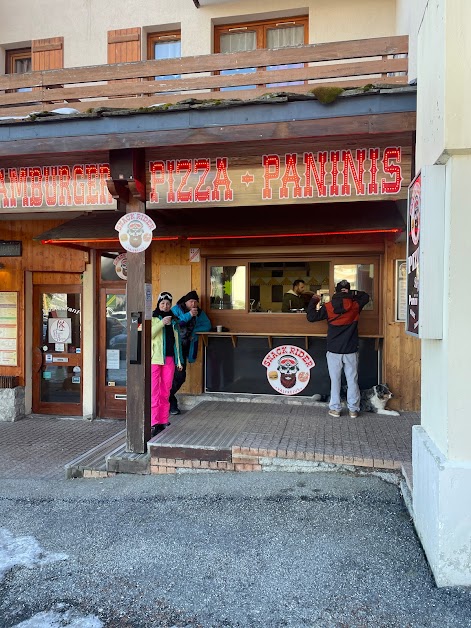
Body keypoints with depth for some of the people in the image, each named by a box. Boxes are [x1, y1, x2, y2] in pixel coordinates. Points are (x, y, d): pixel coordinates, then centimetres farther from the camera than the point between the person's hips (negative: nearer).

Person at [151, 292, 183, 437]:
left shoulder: (174, 321, 18)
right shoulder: (153, 318, 4)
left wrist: (179, 360, 15)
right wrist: (162, 323, -17)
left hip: (169, 359, 4)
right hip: (154, 359, -4)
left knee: (165, 392, 7)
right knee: (154, 392, -8)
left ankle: (163, 422, 14)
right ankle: (153, 424, -7)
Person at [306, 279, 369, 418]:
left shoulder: (328, 307, -7)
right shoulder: (355, 306, -3)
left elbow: (311, 317, -2)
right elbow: (366, 296, 16)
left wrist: (313, 301, 10)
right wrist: (351, 293, 12)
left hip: (334, 351, -1)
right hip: (351, 351, 1)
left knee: (335, 381, 9)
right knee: (352, 381, 9)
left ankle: (335, 408, 14)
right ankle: (353, 409, 14)